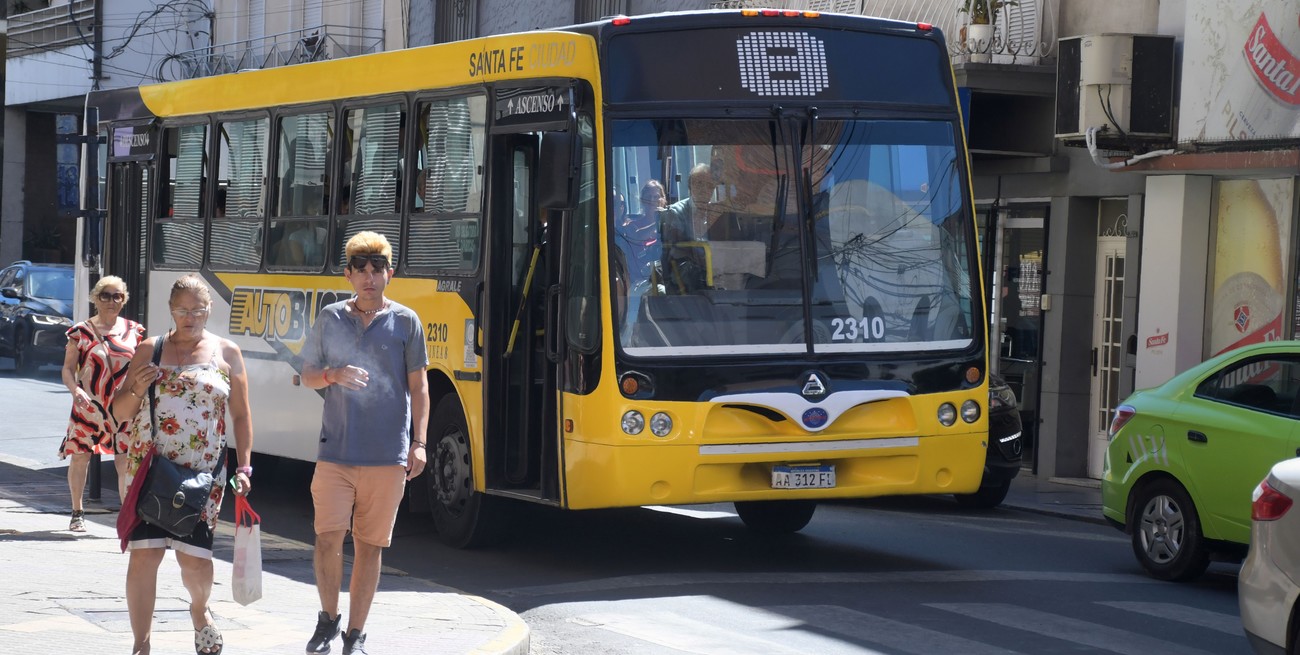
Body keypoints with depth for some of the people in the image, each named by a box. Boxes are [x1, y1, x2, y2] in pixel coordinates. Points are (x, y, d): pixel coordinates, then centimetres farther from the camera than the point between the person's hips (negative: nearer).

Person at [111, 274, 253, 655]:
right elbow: (119, 411, 11)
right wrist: (137, 390, -11)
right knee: (144, 553, -8)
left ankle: (199, 612, 31)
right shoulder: (149, 350, 8)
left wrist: (244, 468, 0)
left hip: (203, 474, 0)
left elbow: (241, 416, 8)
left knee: (195, 557, -3)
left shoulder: (227, 354, 7)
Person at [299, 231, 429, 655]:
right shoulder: (330, 319, 7)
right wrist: (334, 375, -8)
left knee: (370, 544, 5)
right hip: (336, 451, 1)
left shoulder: (406, 322, 4)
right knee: (328, 537, -7)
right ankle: (328, 618, 15)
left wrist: (418, 442, -4)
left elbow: (418, 386, 5)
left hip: (387, 455, -1)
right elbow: (308, 376, 14)